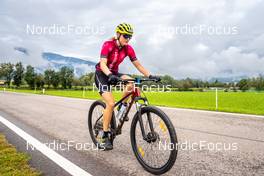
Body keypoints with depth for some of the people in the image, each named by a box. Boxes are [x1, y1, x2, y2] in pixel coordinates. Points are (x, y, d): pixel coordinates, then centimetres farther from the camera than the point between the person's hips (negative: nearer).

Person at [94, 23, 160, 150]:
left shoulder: (128, 49, -6)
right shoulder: (108, 45, -19)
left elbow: (137, 64, -7)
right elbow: (103, 64, -30)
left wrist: (150, 76, -20)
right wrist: (110, 75, -49)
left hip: (114, 73, 5)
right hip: (101, 74, -5)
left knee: (131, 82, -27)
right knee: (110, 103, -21)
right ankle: (105, 137, -7)